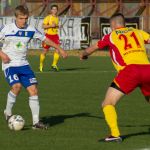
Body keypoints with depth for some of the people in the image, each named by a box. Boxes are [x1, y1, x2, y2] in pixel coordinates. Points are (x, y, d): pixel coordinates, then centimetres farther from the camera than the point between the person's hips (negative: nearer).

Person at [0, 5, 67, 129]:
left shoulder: (31, 30, 2)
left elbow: (45, 39, 15)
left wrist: (59, 49, 14)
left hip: (23, 64, 4)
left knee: (33, 89, -6)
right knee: (17, 86, -27)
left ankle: (36, 121, 1)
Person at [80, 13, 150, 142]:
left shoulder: (111, 36, 19)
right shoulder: (137, 32, 23)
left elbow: (92, 48, 34)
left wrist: (84, 54, 55)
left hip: (130, 70, -4)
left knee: (108, 104, 3)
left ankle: (115, 134, -13)